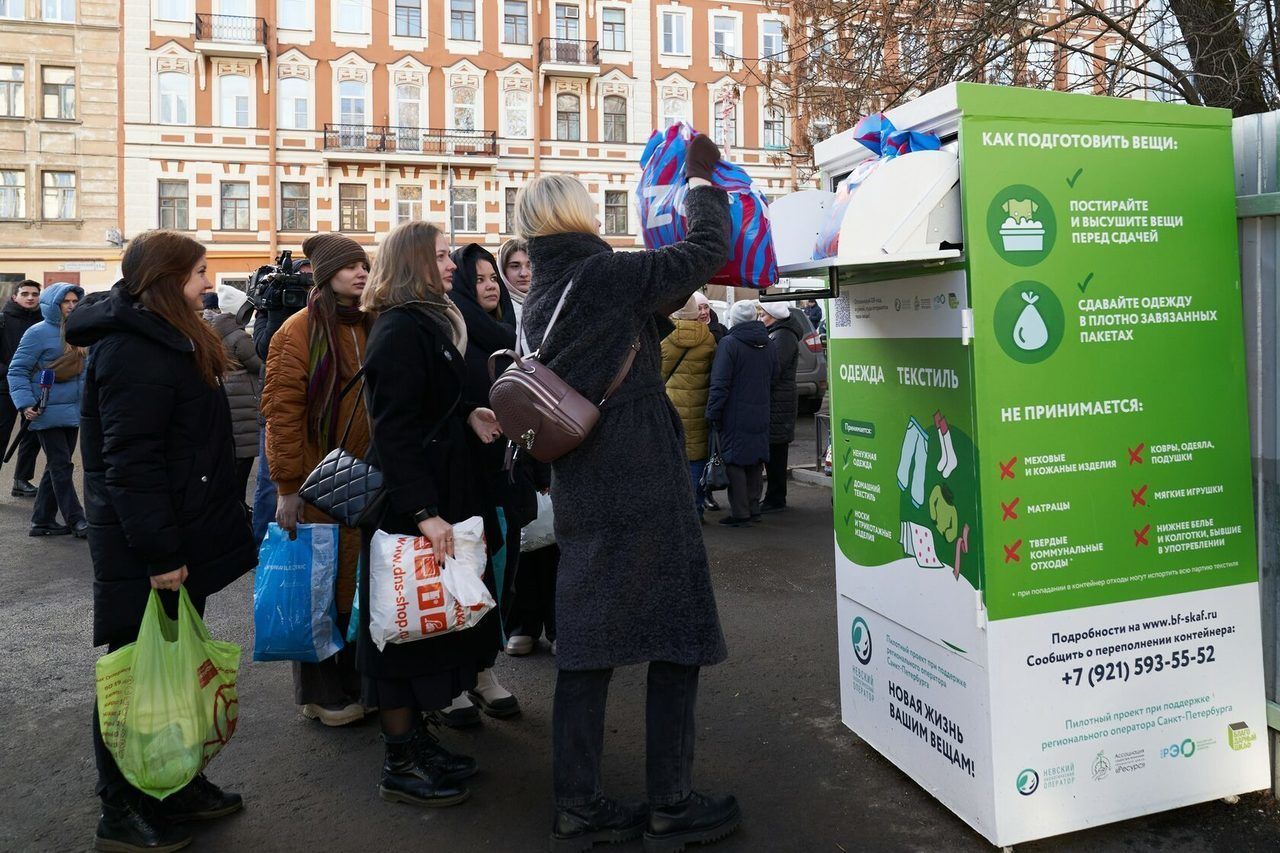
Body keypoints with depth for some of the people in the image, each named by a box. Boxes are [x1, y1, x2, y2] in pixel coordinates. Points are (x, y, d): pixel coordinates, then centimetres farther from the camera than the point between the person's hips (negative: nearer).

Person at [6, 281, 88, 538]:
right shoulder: (39, 333, -9)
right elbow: (17, 370, -10)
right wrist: (25, 403, -20)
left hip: (72, 414, 7)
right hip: (48, 414, -7)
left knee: (57, 468, 12)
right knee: (61, 467, -4)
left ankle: (43, 520, 21)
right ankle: (76, 521, -1)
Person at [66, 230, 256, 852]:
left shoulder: (163, 340, 15)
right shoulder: (133, 350, -19)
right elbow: (129, 461, -25)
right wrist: (158, 553, -25)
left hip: (176, 541, 10)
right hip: (145, 549, -10)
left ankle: (178, 787, 31)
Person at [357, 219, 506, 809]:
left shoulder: (430, 322, 15)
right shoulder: (400, 331, -16)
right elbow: (394, 429, -22)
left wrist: (468, 416, 5)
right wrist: (423, 512, -26)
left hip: (440, 492, 10)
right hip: (412, 501, -10)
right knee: (409, 622, -1)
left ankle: (416, 739, 29)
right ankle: (400, 766, 12)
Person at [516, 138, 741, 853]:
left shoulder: (541, 299, 13)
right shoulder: (608, 273, -10)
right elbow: (708, 250, -8)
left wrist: (667, 310, 22)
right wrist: (703, 178, 6)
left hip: (581, 492, 8)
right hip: (646, 486, -8)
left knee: (586, 644, 10)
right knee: (679, 635, 4)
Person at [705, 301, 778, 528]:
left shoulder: (729, 343, -12)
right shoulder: (769, 345, 9)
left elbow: (720, 383, -15)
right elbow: (773, 378, 18)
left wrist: (713, 412, -11)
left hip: (736, 415, -6)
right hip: (760, 415, 6)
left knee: (735, 462, 0)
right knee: (755, 462, 14)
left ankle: (740, 513, 1)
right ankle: (753, 509, 22)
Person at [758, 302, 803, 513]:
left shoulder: (783, 337, -13)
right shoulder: (776, 334, 18)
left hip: (778, 403, -10)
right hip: (775, 402, 10)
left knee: (775, 453, -4)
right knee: (773, 453, 13)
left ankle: (775, 500, 2)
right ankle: (774, 498, 20)